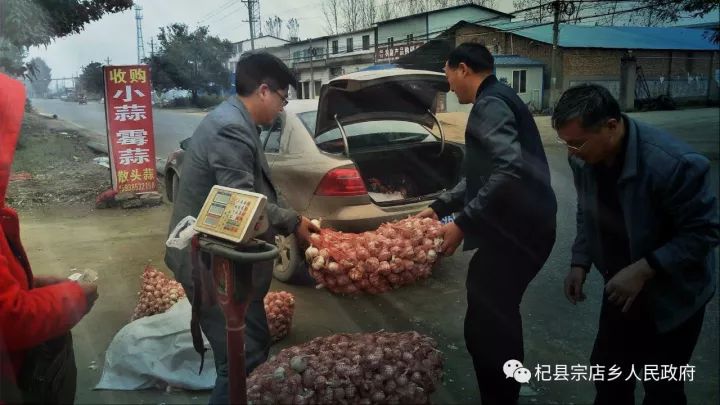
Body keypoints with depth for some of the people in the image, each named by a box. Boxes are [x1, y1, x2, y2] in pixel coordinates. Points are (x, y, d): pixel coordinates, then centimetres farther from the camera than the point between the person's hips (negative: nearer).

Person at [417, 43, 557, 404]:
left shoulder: (489, 104, -13)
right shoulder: (497, 101, 20)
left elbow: (510, 171, -28)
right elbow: (482, 174, 25)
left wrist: (463, 223, -24)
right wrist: (440, 207, 20)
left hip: (516, 230, -11)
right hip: (523, 226, 11)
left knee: (483, 327, -6)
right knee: (499, 316, 20)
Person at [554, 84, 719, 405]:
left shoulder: (673, 163, -31)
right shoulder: (584, 158, -13)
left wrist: (644, 269, -29)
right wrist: (580, 263, -5)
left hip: (672, 293, -5)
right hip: (622, 283, 5)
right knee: (607, 370, 16)